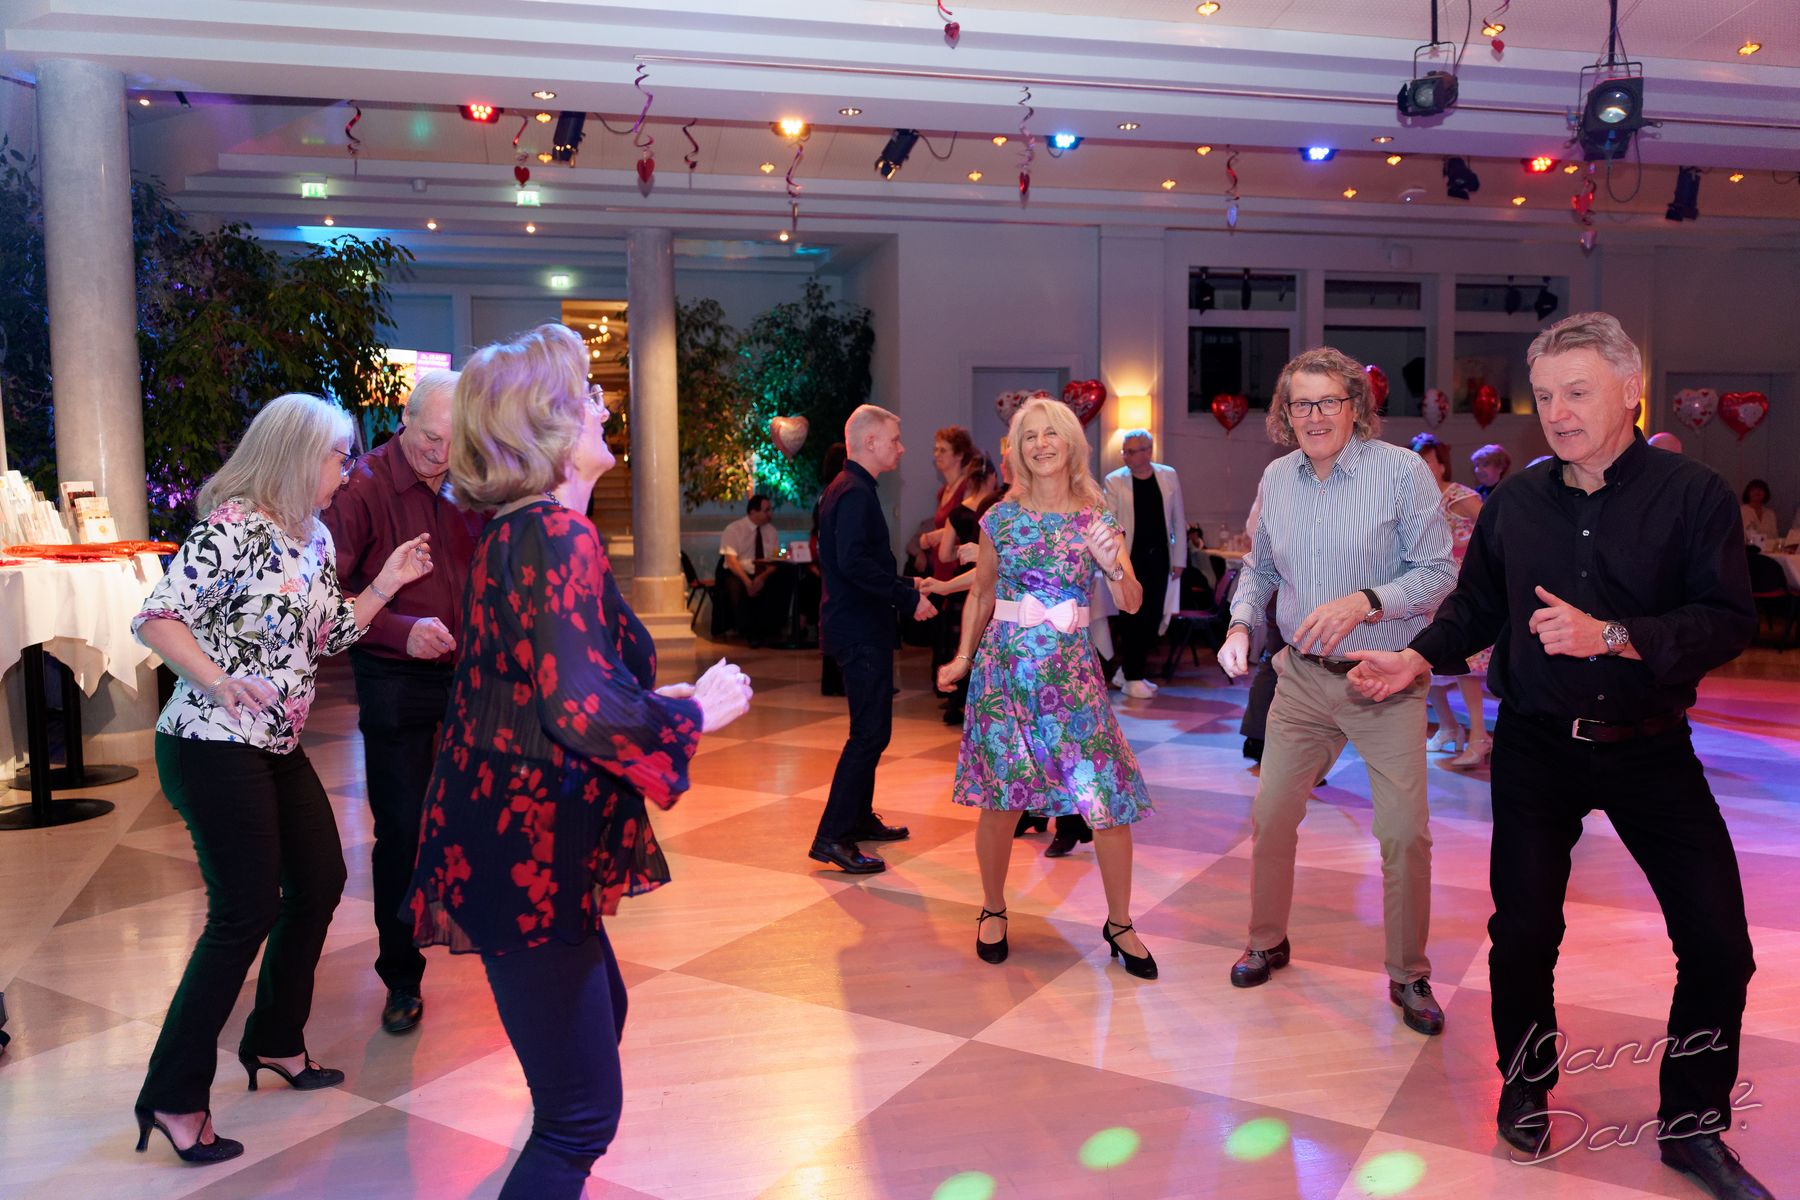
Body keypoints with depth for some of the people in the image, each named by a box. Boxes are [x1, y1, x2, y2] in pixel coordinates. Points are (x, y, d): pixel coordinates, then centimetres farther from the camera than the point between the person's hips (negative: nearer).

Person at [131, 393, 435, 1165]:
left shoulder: (315, 538, 10)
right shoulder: (233, 526, -15)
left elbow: (327, 635, 15)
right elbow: (155, 618, -21)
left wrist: (387, 584, 10)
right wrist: (216, 680, -34)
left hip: (277, 747, 9)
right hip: (214, 747, -9)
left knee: (320, 883, 15)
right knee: (246, 913, -7)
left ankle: (275, 1040, 34)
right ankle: (173, 1097, 7)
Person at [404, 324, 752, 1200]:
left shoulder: (515, 531, 10)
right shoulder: (557, 537, -20)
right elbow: (584, 712, -31)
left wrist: (653, 700, 15)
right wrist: (697, 711, -15)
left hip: (508, 839, 11)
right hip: (527, 857, -10)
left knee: (600, 1014, 29)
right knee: (582, 1111, -2)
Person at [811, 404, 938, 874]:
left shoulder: (851, 489, 17)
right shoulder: (855, 492, -16)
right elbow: (854, 562, -27)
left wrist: (907, 585, 15)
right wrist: (908, 598, -21)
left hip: (858, 627, 11)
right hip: (860, 629, -11)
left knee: (869, 728, 19)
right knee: (870, 732, -10)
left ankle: (859, 817, 31)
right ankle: (832, 836, -7)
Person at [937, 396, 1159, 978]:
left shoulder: (1097, 519, 2)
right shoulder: (1002, 517, 4)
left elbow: (1132, 603, -4)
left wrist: (1114, 565, -24)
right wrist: (964, 657, 10)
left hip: (1071, 668, 0)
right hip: (1005, 664, 0)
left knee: (1110, 797, -4)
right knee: (1001, 798, 3)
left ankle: (1120, 923, 14)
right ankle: (993, 910, 26)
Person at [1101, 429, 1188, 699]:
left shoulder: (1168, 476, 4)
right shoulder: (1114, 480, -4)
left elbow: (1178, 520, 9)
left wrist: (1179, 559, 7)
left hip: (1158, 557, 4)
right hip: (1130, 558, -3)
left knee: (1153, 617, 7)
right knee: (1133, 618, 0)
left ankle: (1129, 669, 23)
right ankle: (1131, 679, 12)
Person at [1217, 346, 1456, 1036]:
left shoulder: (1402, 471, -9)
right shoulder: (1277, 479, 6)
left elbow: (1438, 572, -9)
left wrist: (1363, 603, -23)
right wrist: (1240, 625, 2)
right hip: (1303, 677, 4)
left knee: (1405, 832, -3)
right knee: (1270, 815, 8)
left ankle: (1409, 975, 18)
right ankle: (1268, 941, 30)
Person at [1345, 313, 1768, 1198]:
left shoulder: (1692, 494, -7)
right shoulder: (1514, 503, 2)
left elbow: (1730, 620, -15)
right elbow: (1475, 607, 11)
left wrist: (1612, 636, -27)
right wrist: (1419, 658, -4)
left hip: (1650, 748, -1)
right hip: (1537, 745, 2)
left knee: (1718, 941, 0)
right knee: (1523, 930, 8)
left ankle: (1691, 1126, 22)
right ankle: (1526, 1086, 32)